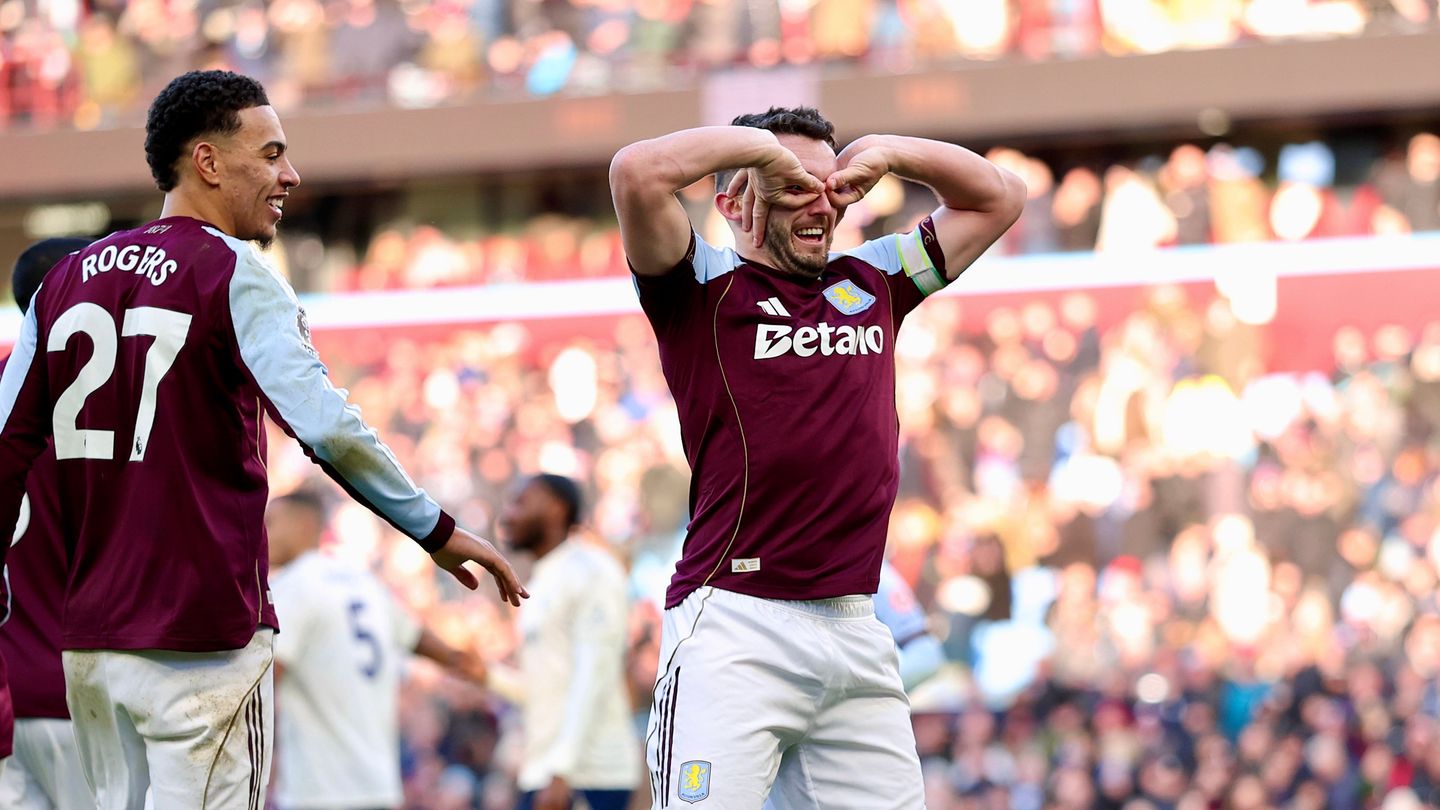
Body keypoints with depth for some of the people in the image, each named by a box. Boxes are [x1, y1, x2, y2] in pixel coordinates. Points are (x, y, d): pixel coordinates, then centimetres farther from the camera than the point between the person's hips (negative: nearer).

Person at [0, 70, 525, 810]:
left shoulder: (68, 279, 11)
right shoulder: (232, 275, -7)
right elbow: (325, 426, -18)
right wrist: (436, 531, -11)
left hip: (88, 638, 6)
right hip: (204, 637, -6)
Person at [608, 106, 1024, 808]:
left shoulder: (870, 283, 20)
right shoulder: (705, 288, 4)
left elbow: (997, 197, 30)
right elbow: (637, 173, -13)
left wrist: (887, 152, 15)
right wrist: (758, 144, 0)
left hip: (857, 636, 6)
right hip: (734, 629, -6)